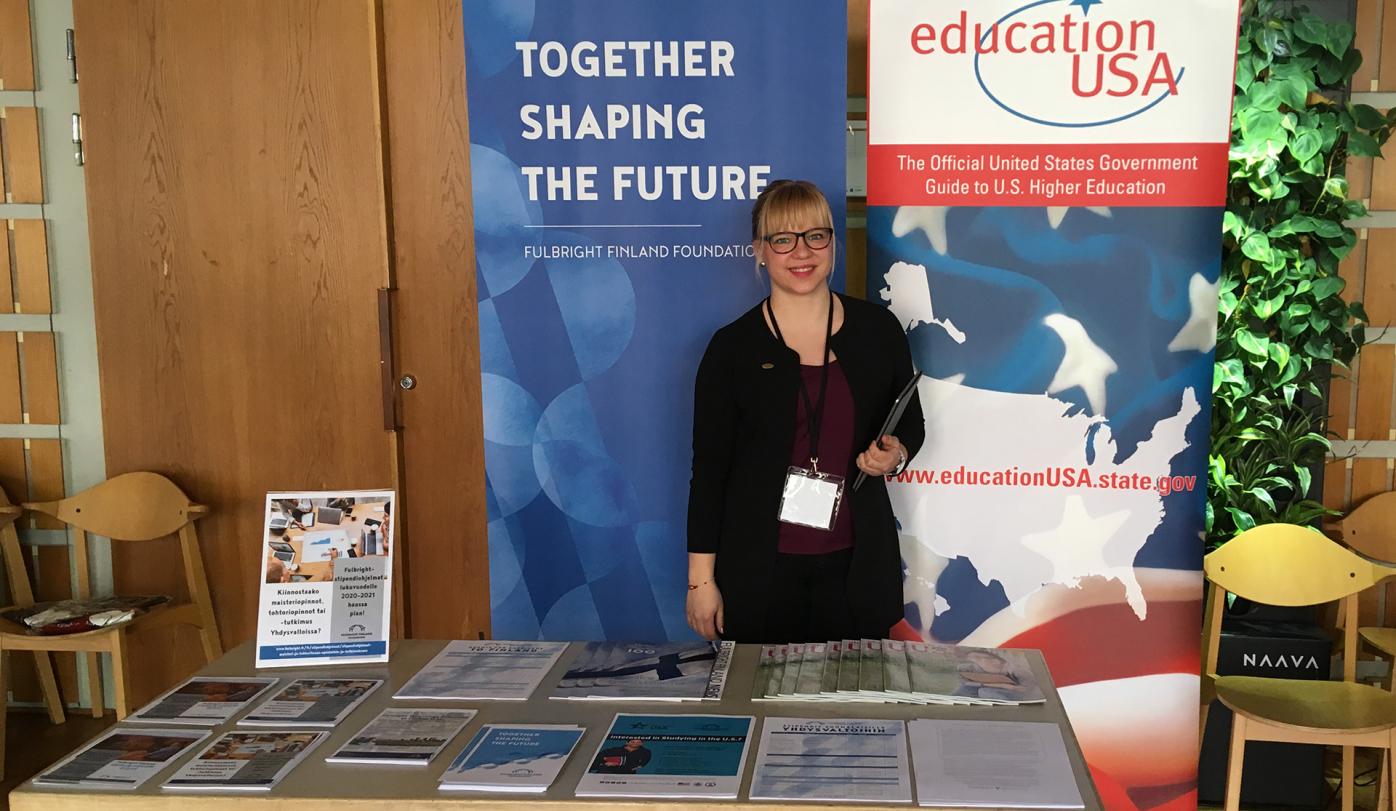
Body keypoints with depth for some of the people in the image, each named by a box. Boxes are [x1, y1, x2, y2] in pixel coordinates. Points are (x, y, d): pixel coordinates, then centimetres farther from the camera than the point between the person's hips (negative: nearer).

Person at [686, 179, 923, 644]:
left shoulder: (878, 330, 2)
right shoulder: (732, 346, -4)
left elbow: (911, 425, 15)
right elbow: (708, 468, -2)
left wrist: (895, 455, -9)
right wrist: (701, 579, -4)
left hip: (856, 564, 2)